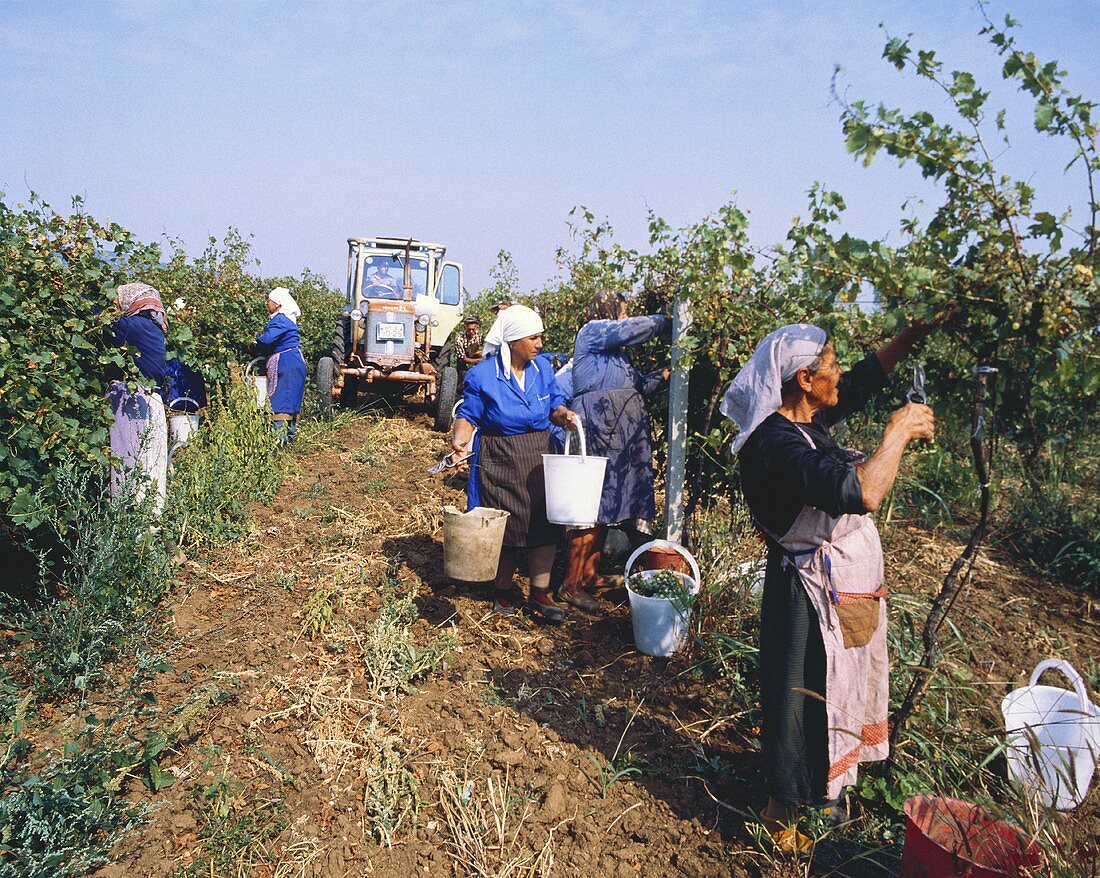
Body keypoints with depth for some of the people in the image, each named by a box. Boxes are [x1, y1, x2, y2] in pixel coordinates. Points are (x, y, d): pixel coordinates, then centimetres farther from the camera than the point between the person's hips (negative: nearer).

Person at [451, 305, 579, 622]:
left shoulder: (542, 367, 3)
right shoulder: (482, 375, -10)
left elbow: (555, 405, 10)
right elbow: (468, 416, -7)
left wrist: (564, 416, -13)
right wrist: (460, 440, -27)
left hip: (539, 457, 4)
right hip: (499, 463, -4)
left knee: (545, 524, 0)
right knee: (505, 526, 5)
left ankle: (540, 593, 14)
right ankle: (504, 589, 27)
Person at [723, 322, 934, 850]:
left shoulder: (809, 419, 2)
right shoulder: (775, 443, -28)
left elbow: (863, 379, 19)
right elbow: (860, 493, -38)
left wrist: (914, 334, 14)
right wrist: (898, 432, -24)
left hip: (849, 584, 10)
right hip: (812, 592, -10)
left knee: (839, 692, 24)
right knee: (805, 700, 4)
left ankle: (822, 789, 45)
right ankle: (783, 814, 24)